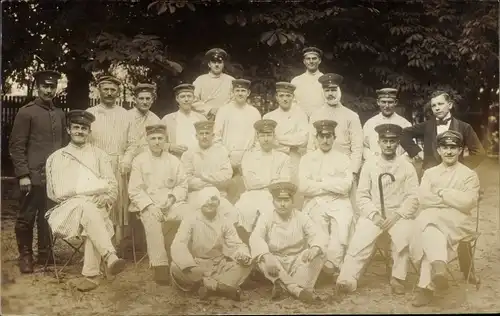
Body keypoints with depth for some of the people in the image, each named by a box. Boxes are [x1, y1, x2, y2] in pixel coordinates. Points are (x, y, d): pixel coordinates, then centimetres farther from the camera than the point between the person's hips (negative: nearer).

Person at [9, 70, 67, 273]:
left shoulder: (60, 114, 13)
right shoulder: (26, 112, -4)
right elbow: (16, 146, -6)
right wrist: (22, 175, -12)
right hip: (34, 176, -4)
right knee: (26, 217, 4)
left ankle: (45, 255, 22)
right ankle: (25, 256, 19)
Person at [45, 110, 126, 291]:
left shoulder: (99, 155, 17)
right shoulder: (56, 157, 16)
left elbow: (112, 186, 10)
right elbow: (54, 192, 8)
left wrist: (105, 199, -12)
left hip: (96, 206, 1)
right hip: (68, 207, -1)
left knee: (91, 216, -34)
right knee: (86, 207, -35)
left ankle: (91, 274, -34)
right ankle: (110, 257, -47)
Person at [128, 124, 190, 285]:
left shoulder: (174, 161, 12)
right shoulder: (139, 161, 5)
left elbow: (182, 185, 11)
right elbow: (135, 190, -1)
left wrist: (172, 197, -10)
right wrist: (150, 205, -16)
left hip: (170, 203, 3)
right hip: (147, 203, -2)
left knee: (188, 214, -27)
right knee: (152, 218, -36)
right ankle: (159, 264, -31)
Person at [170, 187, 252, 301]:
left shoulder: (224, 223, 4)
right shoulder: (190, 221, -7)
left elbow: (236, 244, -3)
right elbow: (178, 245, -20)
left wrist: (243, 256, -29)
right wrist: (190, 266, -39)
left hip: (219, 265, 3)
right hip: (196, 265, -2)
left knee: (246, 264, -20)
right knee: (176, 268, -34)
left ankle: (209, 286, -30)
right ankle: (224, 287, -30)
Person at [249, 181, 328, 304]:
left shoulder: (302, 217, -4)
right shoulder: (265, 218, -7)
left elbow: (319, 235, -16)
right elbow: (256, 238, -24)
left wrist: (314, 249, -41)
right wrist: (266, 256, -44)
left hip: (298, 262, 1)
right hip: (276, 262, -1)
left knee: (318, 254, -25)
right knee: (262, 259, -31)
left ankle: (284, 286, -29)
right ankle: (297, 289, -34)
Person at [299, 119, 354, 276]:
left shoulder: (343, 158, 13)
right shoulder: (307, 158, 11)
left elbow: (346, 185, -3)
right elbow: (303, 187, -3)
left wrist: (321, 182, -3)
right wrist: (333, 185, -2)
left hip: (339, 202, 0)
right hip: (315, 202, 0)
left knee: (343, 223, -29)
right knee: (318, 219, -29)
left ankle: (332, 262, -19)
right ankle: (334, 263, -16)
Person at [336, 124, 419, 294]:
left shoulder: (407, 166, 6)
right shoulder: (369, 164, 8)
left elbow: (413, 197, 1)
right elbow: (362, 195, 4)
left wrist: (397, 215, -13)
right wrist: (374, 215, -10)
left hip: (399, 214, 0)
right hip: (373, 214, 1)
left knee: (403, 238, -30)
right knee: (360, 240, -25)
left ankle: (398, 278, -14)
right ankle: (347, 279, -23)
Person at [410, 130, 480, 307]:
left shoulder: (469, 175, 10)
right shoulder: (429, 173, 18)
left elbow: (468, 202, -8)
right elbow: (423, 199, 0)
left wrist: (442, 192, -4)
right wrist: (453, 200, -7)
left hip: (459, 223, -2)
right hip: (433, 221, 2)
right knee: (430, 227, -36)